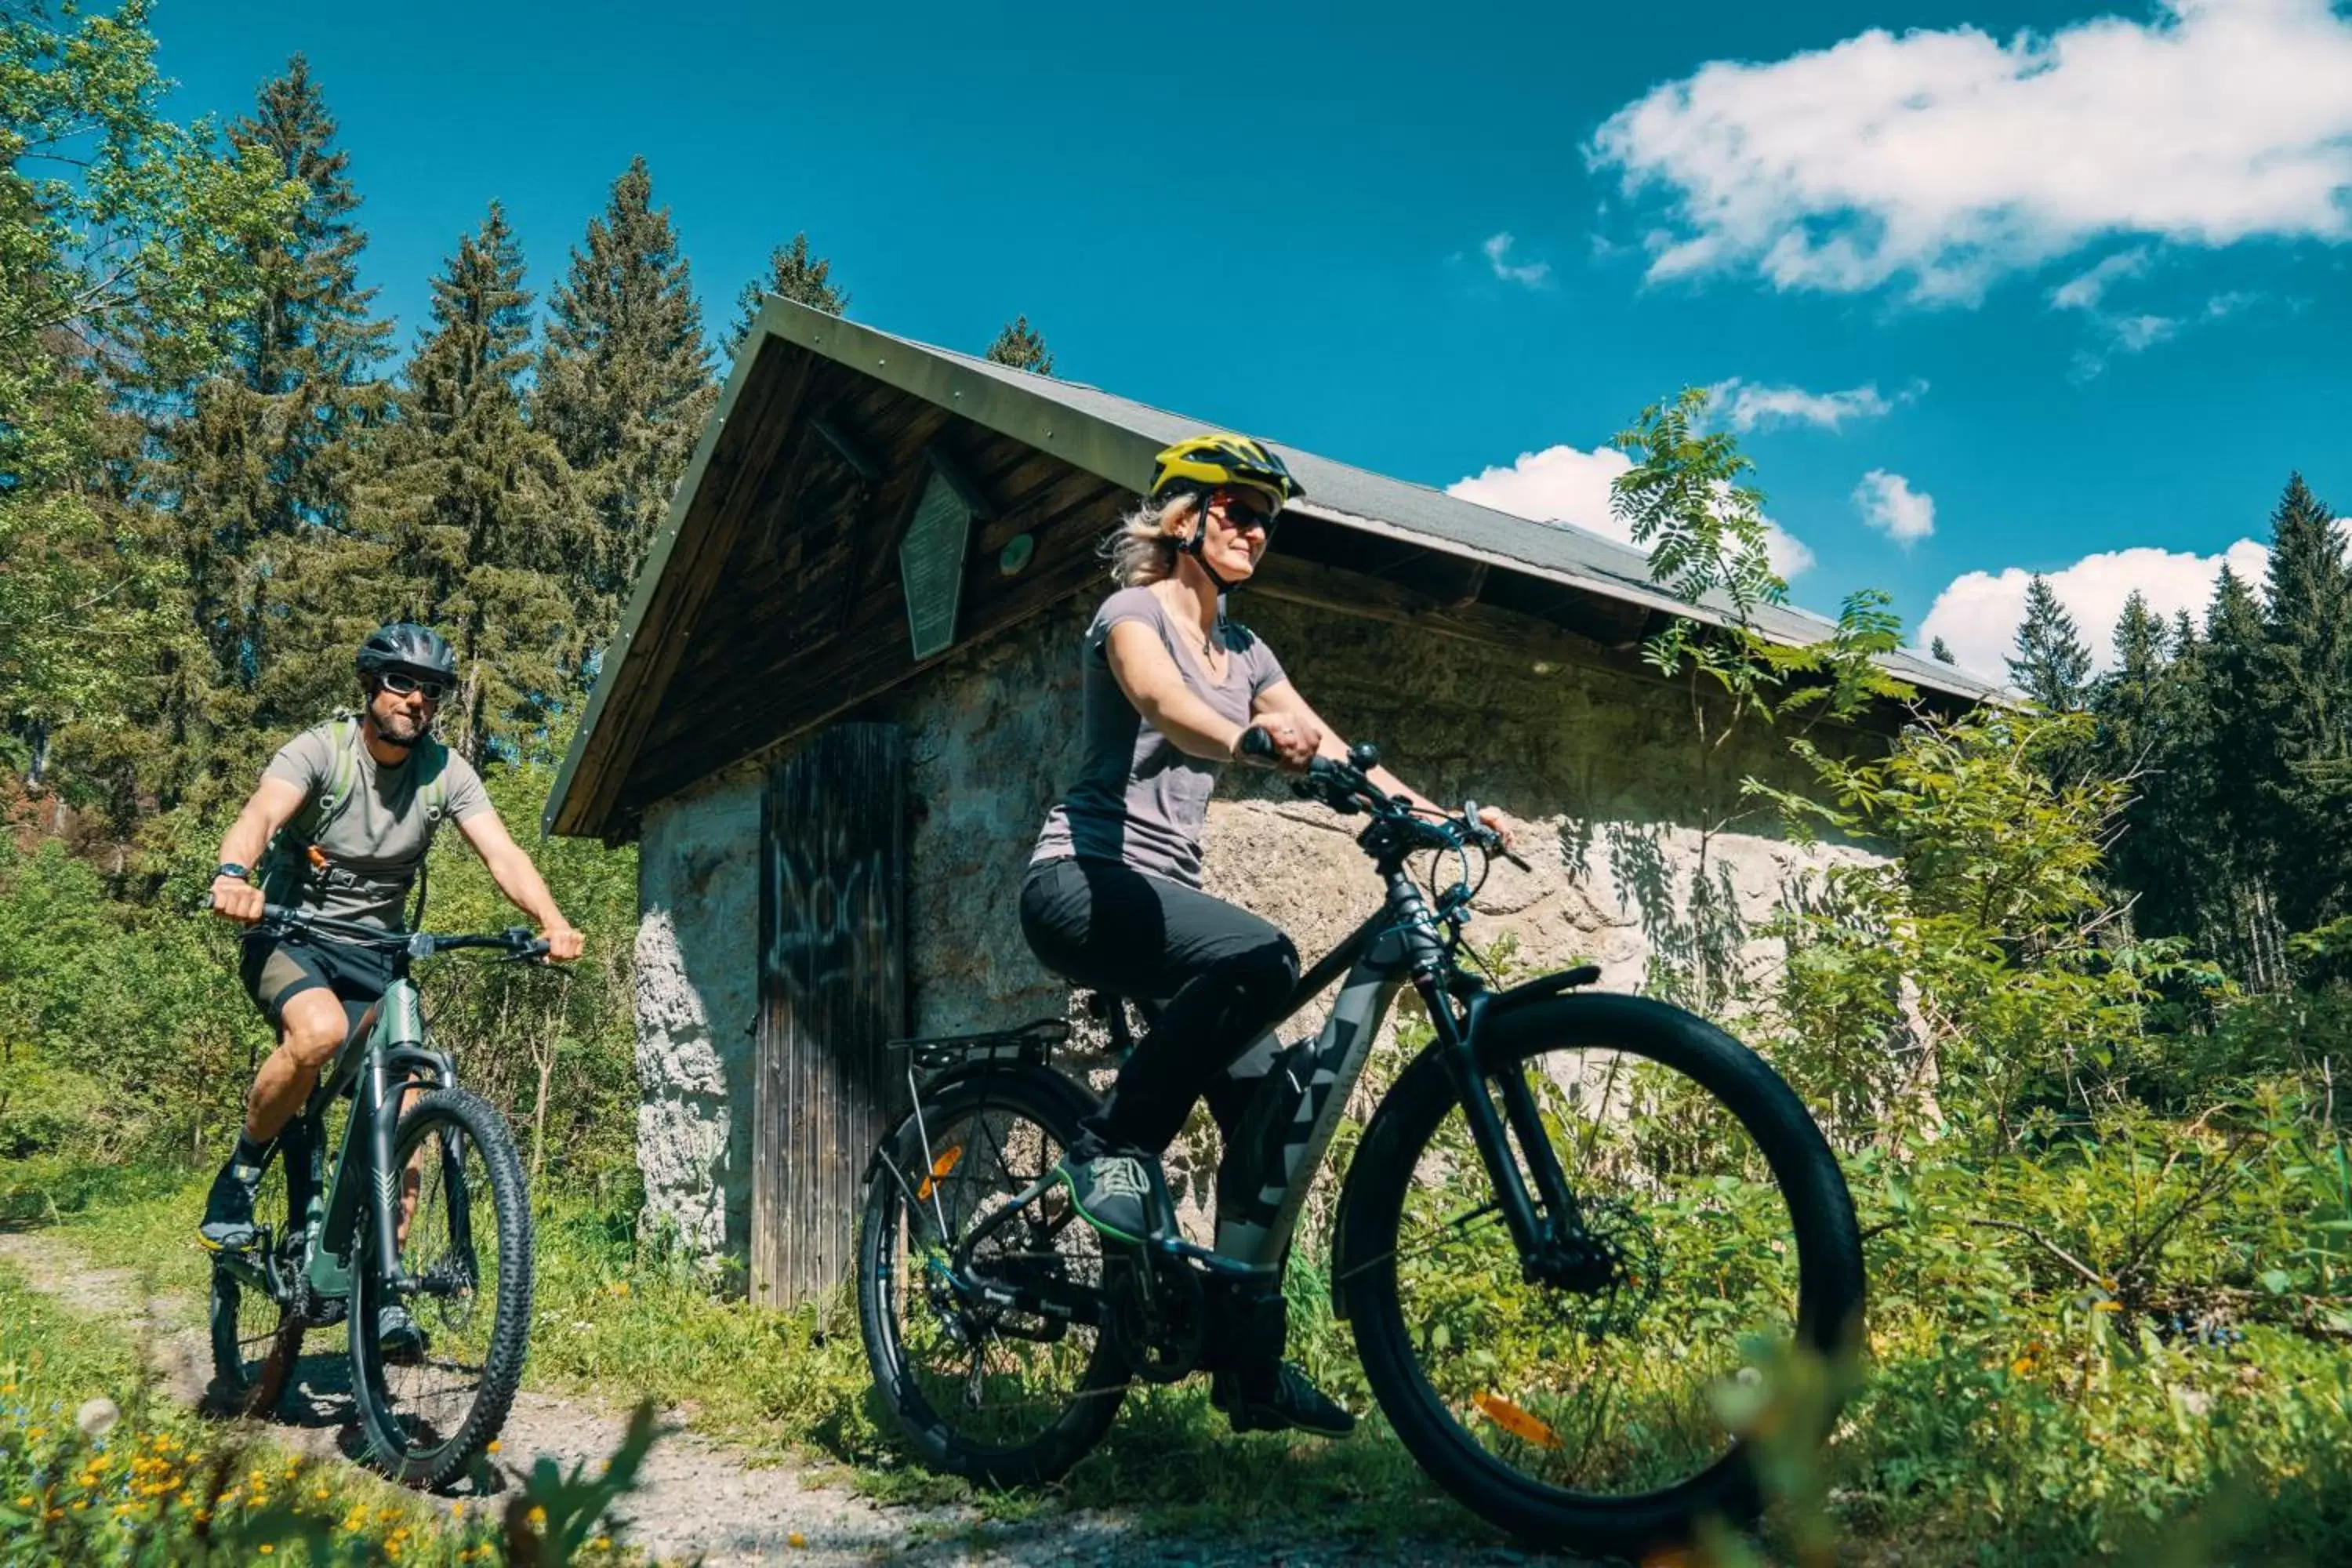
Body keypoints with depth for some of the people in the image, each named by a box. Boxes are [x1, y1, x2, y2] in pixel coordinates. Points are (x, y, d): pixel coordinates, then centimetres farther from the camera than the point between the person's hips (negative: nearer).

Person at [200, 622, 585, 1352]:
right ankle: (240, 1173, -9)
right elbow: (260, 814, -31)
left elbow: (502, 854, -17)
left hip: (376, 953, 3)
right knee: (321, 1029, -37)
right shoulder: (320, 750, -13)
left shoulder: (447, 772, -5)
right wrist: (232, 875, -55)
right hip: (290, 937, -3)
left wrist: (552, 922, -36)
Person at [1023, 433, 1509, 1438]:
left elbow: (1335, 752, 7)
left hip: (1162, 892, 8)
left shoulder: (1243, 651, 17)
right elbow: (1165, 705, -28)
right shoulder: (1134, 612, -5)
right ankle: (1113, 1149, -16)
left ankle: (1253, 1364, 9)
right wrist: (1251, 741, -50)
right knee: (1262, 959, -34)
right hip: (1081, 881, -8)